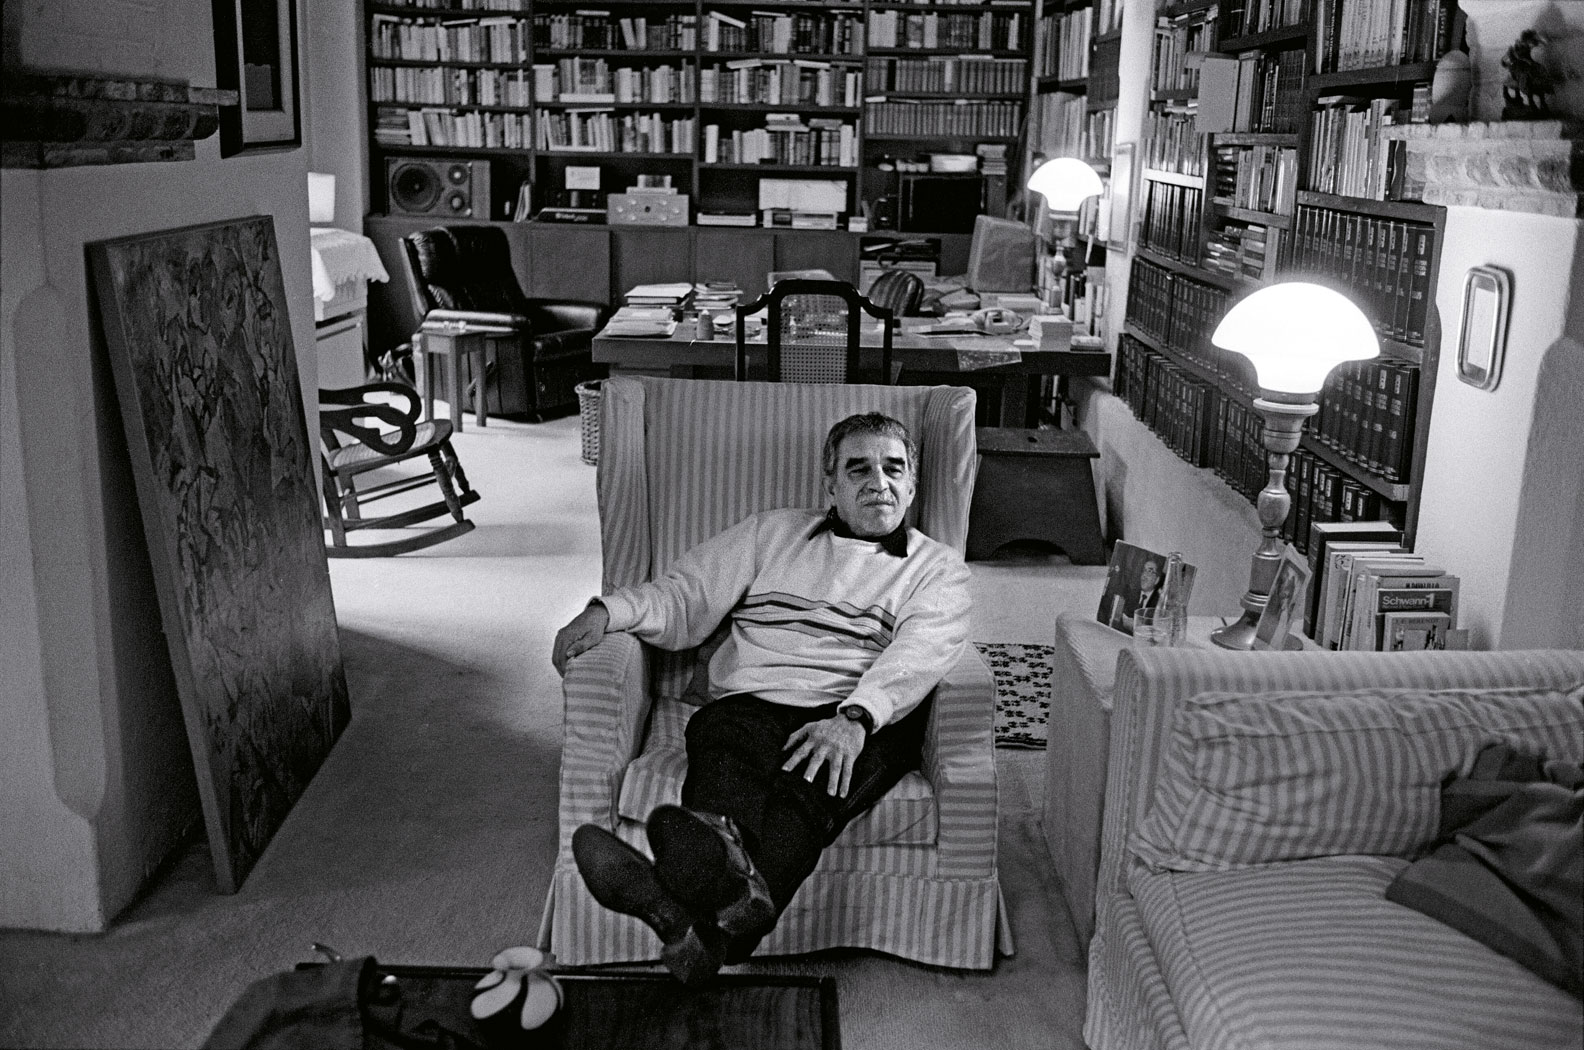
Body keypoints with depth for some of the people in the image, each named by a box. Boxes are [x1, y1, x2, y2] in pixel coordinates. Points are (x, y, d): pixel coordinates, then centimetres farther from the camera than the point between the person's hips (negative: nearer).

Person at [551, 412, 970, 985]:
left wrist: (855, 718, -21)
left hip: (868, 719, -2)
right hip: (753, 702, 2)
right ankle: (725, 855, -69)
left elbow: (921, 651, 0)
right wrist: (610, 609, -2)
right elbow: (683, 599, 21)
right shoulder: (771, 533, 29)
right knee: (725, 751, -35)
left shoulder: (937, 566, 21)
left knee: (810, 784, -37)